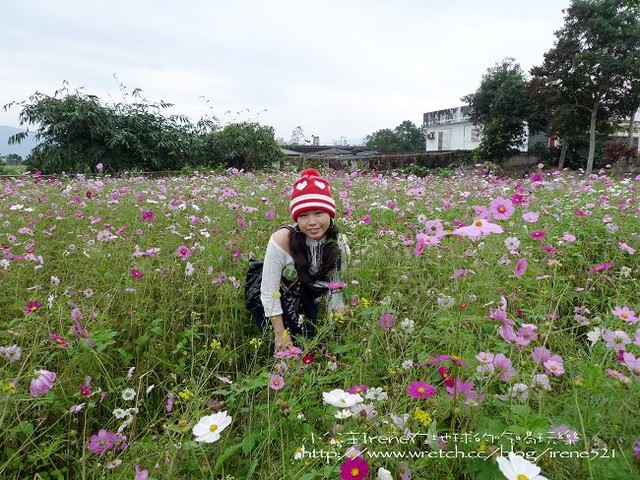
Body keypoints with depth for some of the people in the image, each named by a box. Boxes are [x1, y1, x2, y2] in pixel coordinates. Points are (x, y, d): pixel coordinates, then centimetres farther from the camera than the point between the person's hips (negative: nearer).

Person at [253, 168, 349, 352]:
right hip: (276, 308, -3)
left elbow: (335, 289, -5)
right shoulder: (282, 240, -31)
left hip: (308, 305, 4)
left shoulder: (339, 243, -17)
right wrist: (281, 334, -20)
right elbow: (269, 291, -24)